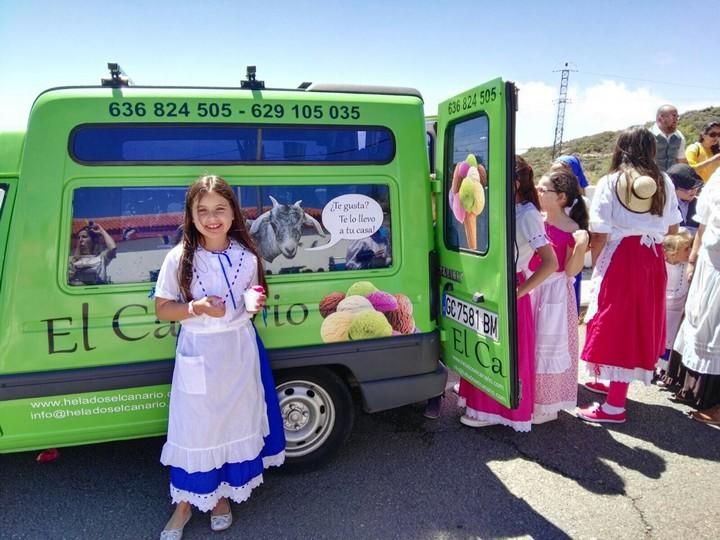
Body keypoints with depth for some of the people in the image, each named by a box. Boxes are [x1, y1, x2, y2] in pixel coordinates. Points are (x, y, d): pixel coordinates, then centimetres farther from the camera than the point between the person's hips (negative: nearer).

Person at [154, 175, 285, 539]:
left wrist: (255, 301, -15)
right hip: (198, 353, -2)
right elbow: (162, 309, -5)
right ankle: (185, 504, 30)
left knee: (236, 423, 14)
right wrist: (196, 308, -22)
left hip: (240, 350, 2)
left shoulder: (246, 255, -6)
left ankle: (223, 495, 38)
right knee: (193, 428, 7)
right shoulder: (179, 258, -12)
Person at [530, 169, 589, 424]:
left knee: (549, 345, 4)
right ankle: (528, 398, 31)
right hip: (530, 287, 6)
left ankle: (547, 405, 19)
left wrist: (581, 247, -26)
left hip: (554, 292, -6)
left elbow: (571, 271, -13)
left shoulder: (572, 230, -13)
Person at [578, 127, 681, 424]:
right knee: (639, 324, 16)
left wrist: (595, 267, 3)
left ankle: (614, 405, 6)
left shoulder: (610, 182, -6)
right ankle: (617, 383, 34)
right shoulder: (664, 182, 6)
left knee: (615, 325, 1)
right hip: (652, 261, 5)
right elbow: (672, 228, 11)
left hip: (619, 259, -5)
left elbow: (600, 234, -10)